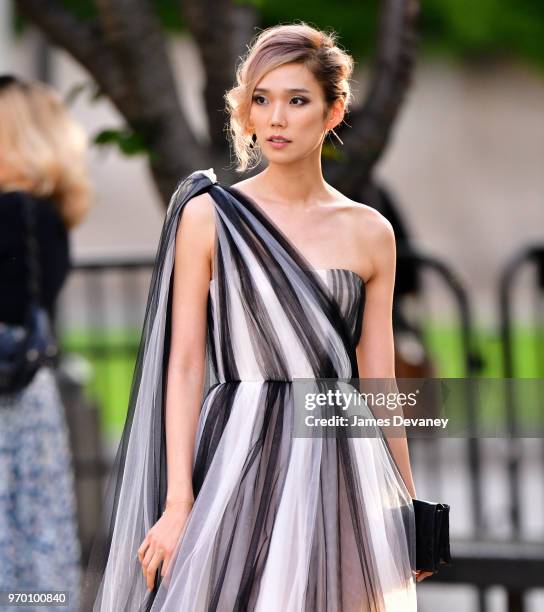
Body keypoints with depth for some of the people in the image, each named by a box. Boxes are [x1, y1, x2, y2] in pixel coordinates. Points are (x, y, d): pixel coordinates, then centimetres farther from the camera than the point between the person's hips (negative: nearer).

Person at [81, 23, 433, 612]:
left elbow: (378, 380, 11)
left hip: (343, 465, 2)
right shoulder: (209, 216, 0)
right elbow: (184, 365, -3)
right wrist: (179, 503, -9)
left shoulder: (369, 232, 6)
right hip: (241, 456, -2)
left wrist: (408, 507, 13)